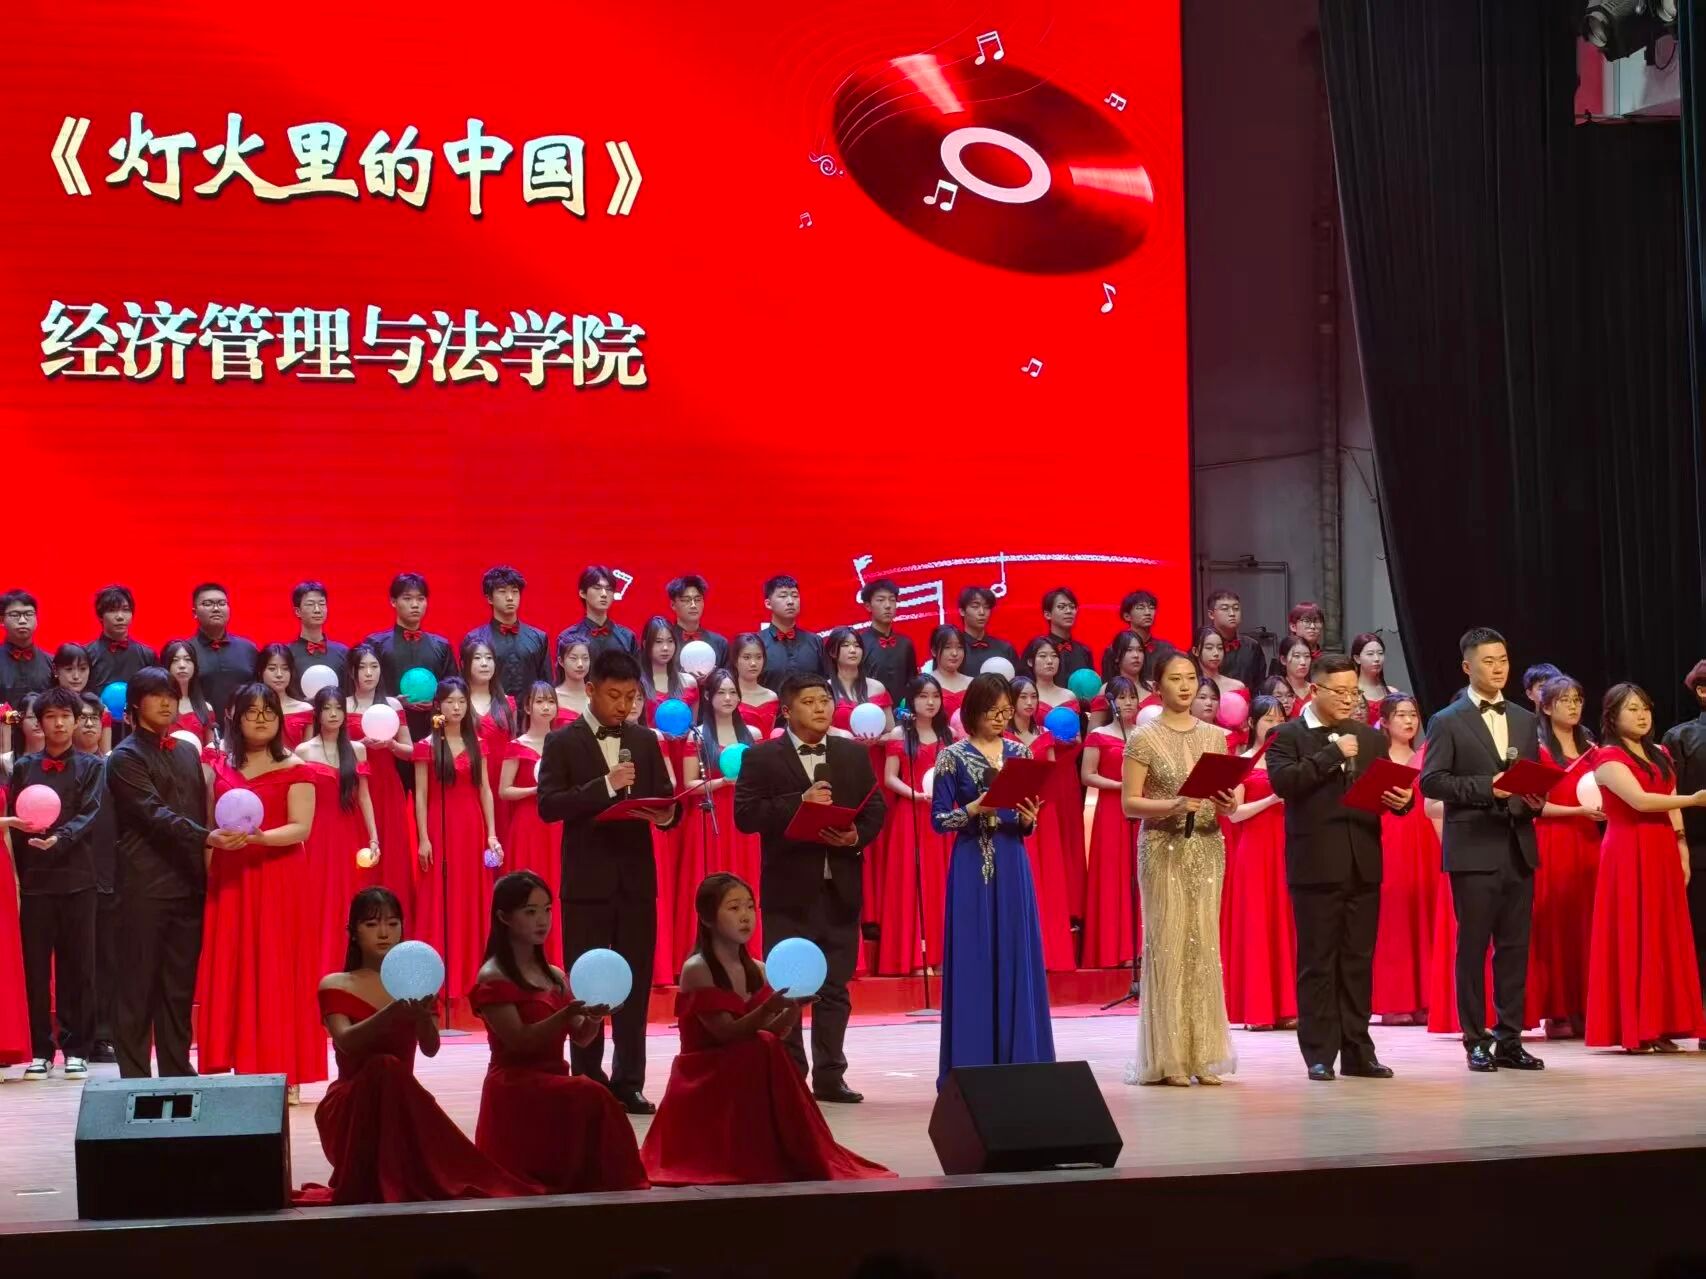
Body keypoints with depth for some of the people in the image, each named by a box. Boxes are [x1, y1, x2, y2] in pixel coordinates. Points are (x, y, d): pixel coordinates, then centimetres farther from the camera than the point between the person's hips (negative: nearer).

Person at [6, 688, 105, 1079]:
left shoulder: (90, 766, 6)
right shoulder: (23, 766, 11)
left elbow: (89, 815, -5)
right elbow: (12, 820, 9)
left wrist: (59, 839, -24)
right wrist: (18, 873, 0)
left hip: (76, 876, -1)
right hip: (34, 878, 1)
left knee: (78, 966, 1)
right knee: (36, 967, 2)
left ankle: (77, 1049, 7)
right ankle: (40, 1050, 8)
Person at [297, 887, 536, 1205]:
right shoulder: (334, 985, 2)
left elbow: (430, 1048, -10)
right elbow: (346, 1041, -18)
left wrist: (422, 1015, -34)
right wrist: (392, 1013, -37)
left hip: (402, 1107, 2)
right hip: (350, 1106, -2)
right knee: (383, 1068, -33)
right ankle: (387, 1191, -32)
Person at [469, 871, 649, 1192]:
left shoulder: (554, 976, 15)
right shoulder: (493, 978, -8)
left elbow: (581, 1038, 8)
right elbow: (518, 1041, -18)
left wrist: (594, 1017, -15)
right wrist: (566, 1014, -30)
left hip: (554, 1082, 8)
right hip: (516, 1088, -8)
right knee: (592, 1098, -30)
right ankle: (604, 1185, -24)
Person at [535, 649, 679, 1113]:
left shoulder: (645, 741, 11)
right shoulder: (563, 742, -1)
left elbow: (666, 801, 11)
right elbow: (548, 805, -11)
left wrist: (667, 813, -13)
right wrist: (607, 785, -20)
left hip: (637, 877, 3)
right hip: (587, 879, -3)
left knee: (635, 983, 4)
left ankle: (628, 1083, 10)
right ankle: (587, 1083, 8)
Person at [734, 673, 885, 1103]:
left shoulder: (855, 754, 11)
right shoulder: (761, 757, -1)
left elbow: (875, 810, 11)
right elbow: (746, 815, -10)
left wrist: (856, 836, -9)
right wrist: (800, 802, -18)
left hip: (841, 886, 4)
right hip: (789, 888, -3)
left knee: (835, 987, 6)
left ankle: (829, 1075, 13)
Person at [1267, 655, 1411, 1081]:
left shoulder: (1371, 737, 14)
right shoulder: (1289, 736, 0)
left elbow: (1392, 791, 14)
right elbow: (1283, 781, -17)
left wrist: (1403, 799, -9)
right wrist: (1333, 753, -17)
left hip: (1363, 865, 4)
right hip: (1316, 866, -4)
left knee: (1358, 962, 7)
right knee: (1317, 962, 1)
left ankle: (1357, 1052, 13)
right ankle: (1320, 1054, 5)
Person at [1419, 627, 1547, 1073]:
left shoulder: (1524, 720, 15)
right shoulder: (1447, 722, 0)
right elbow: (1431, 781, -8)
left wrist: (1535, 799, -2)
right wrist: (1486, 787, -18)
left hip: (1518, 848, 5)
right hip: (1473, 850, -5)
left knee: (1515, 947, 6)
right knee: (1472, 946, -1)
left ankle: (1510, 1040, 13)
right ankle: (1476, 1041, 5)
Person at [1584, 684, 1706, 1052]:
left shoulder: (1659, 755, 17)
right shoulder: (1608, 757, -6)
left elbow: (1671, 809, 16)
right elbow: (1640, 800, -17)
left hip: (1663, 853, 7)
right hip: (1628, 854, -7)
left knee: (1664, 938, 4)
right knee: (1632, 938, -5)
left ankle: (1659, 1027, 7)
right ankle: (1632, 1030, -3)